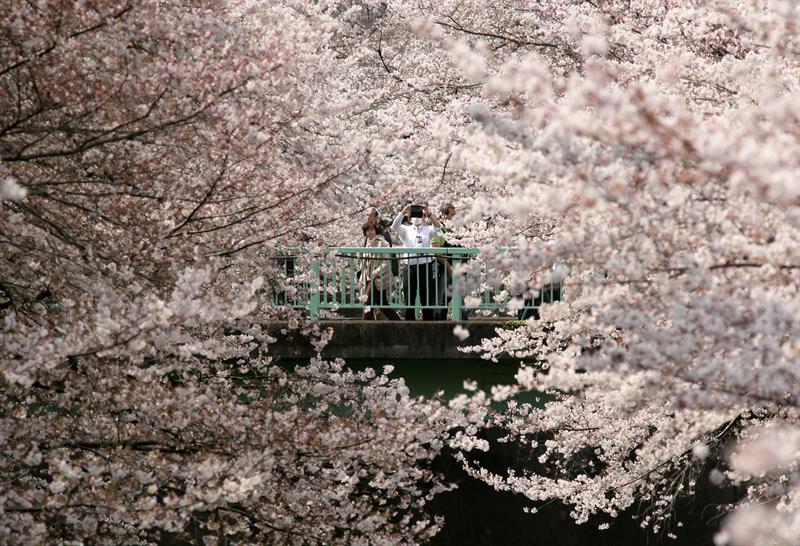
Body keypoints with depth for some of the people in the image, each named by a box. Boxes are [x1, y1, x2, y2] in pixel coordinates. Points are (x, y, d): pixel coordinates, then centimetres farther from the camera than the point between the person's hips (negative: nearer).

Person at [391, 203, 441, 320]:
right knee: (409, 300, 5)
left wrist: (429, 214, -22)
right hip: (410, 267, 1)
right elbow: (395, 225, -7)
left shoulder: (428, 230, 11)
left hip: (425, 267, -1)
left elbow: (437, 226, -9)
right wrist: (403, 212, -21)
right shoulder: (406, 230, 11)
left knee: (427, 299, 2)